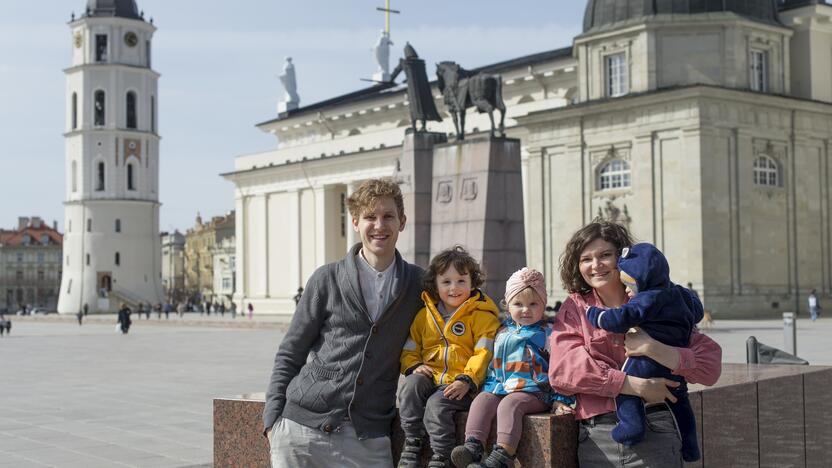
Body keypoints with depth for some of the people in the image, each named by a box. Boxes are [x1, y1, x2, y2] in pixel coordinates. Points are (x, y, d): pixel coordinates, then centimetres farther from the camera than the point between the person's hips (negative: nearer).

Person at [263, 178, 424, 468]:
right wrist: (272, 419, -1)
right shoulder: (327, 280, 3)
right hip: (303, 425, 0)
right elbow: (289, 355, 6)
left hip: (368, 439, 1)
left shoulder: (418, 283, 7)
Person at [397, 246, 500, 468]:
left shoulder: (482, 315, 1)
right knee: (410, 386, -27)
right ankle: (411, 446, -18)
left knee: (437, 404, -30)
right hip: (430, 377, 5)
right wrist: (414, 366, -1)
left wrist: (467, 380, -19)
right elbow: (410, 348, 20)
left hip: (461, 385, -4)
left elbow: (483, 353, -7)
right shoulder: (424, 315, 16)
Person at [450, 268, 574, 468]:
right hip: (498, 388, 6)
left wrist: (560, 400, -5)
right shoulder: (503, 332, 18)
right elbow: (492, 364, 27)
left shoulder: (547, 334, 2)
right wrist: (488, 387, 17)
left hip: (533, 391, -6)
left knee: (509, 404, -32)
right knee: (481, 401, -20)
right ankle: (472, 447, -32)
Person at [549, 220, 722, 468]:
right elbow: (563, 369, -9)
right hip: (595, 436, 1)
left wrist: (652, 348, -16)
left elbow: (710, 366, -2)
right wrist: (636, 385, -15)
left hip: (653, 432, -1)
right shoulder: (574, 308, 9)